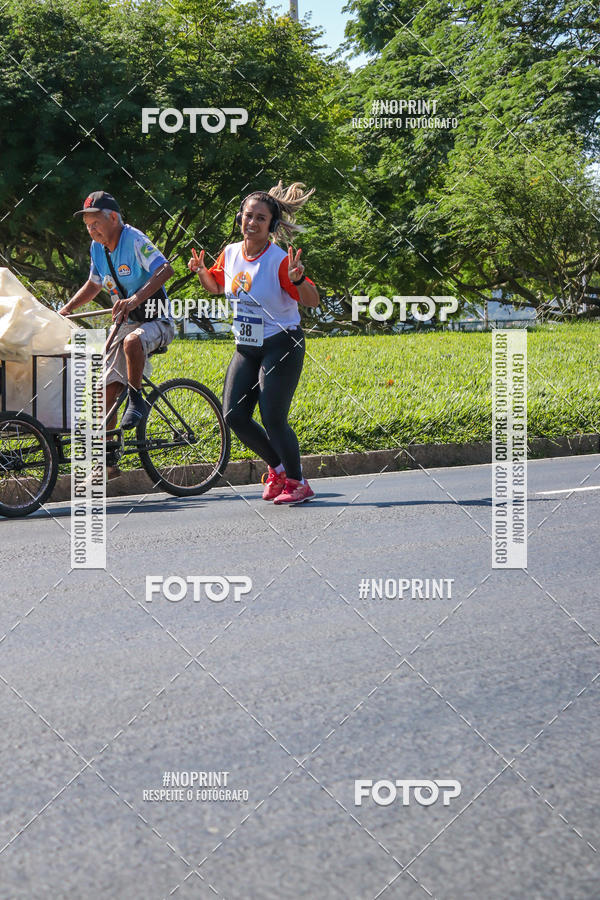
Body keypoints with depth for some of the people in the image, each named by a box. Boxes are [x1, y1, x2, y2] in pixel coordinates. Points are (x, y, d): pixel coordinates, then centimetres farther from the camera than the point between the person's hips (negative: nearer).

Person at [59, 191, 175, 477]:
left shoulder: (134, 240, -18)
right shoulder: (97, 247, 5)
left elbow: (165, 270, -33)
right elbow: (93, 285, 22)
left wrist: (135, 299, -45)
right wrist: (65, 310, 9)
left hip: (156, 321, -7)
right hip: (124, 323, 7)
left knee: (132, 341, -42)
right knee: (108, 390, -1)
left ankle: (136, 400, -20)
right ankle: (108, 460, 7)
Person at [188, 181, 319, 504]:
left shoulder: (279, 260, -17)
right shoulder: (231, 253, 2)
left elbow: (312, 301, -19)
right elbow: (217, 286, 21)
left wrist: (299, 279, -38)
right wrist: (200, 271, 1)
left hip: (281, 346, -7)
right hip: (246, 348, 7)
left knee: (273, 418, -11)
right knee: (234, 415, 0)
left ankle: (298, 482, 9)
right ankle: (278, 468, 21)